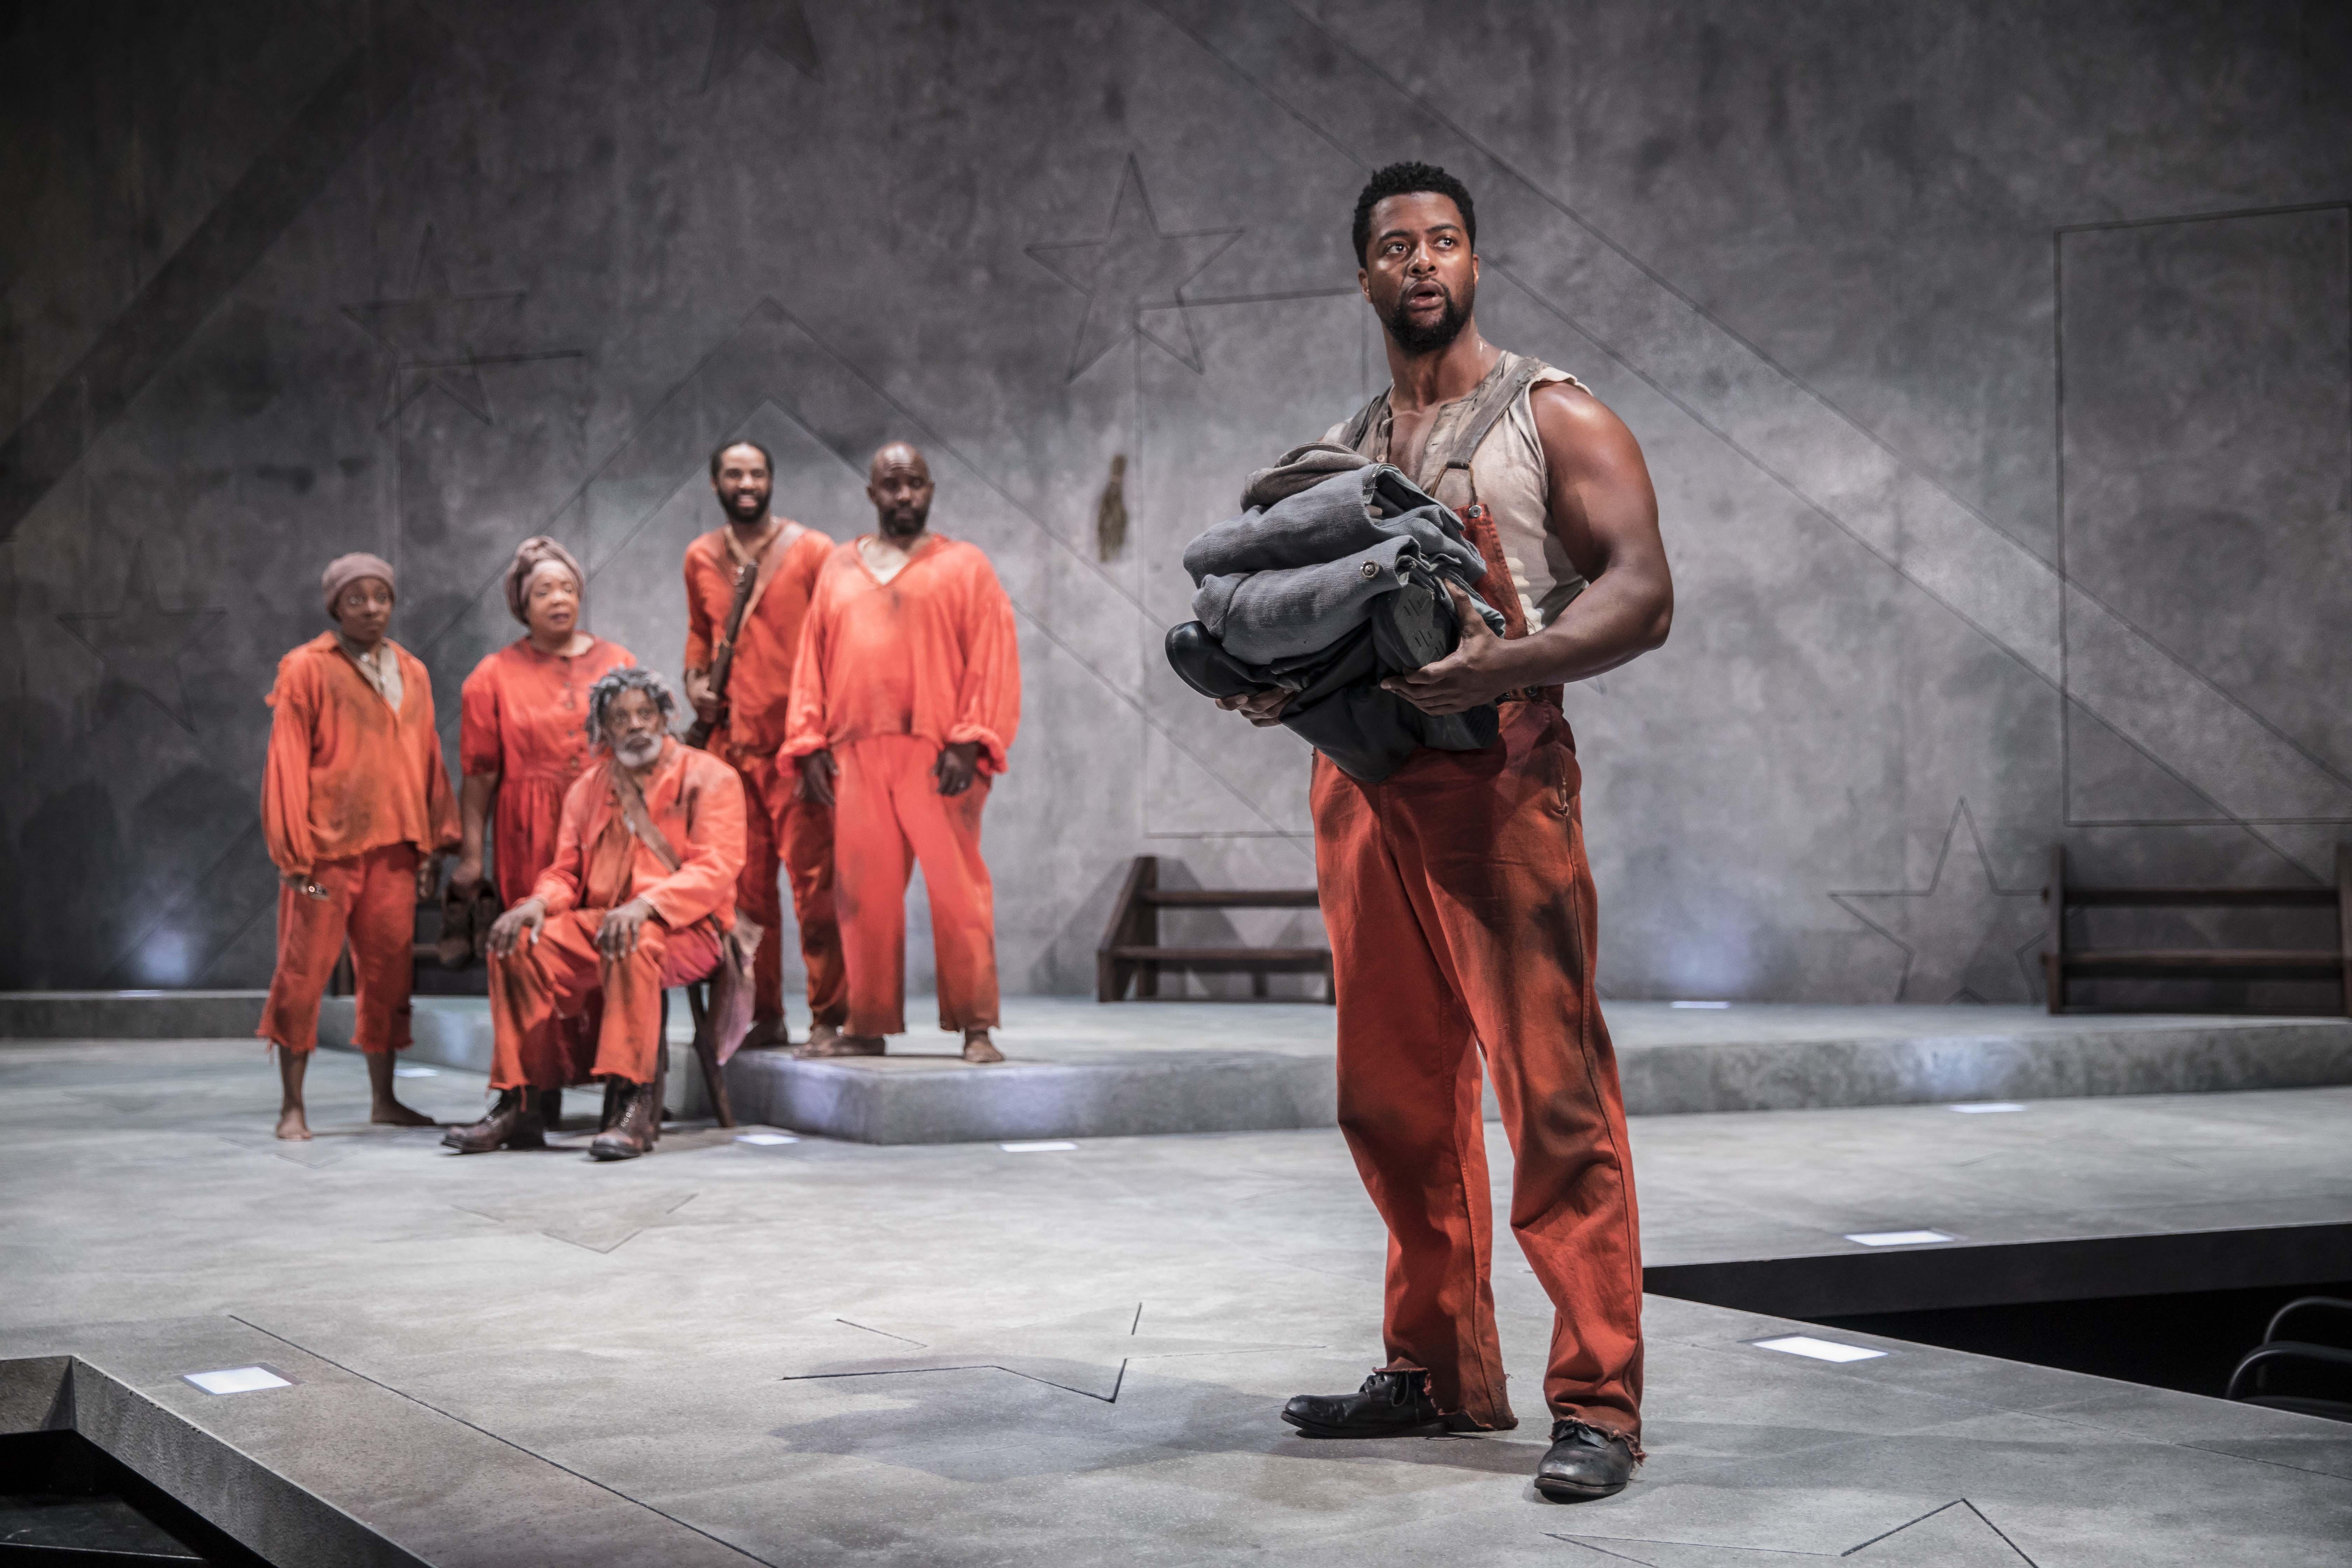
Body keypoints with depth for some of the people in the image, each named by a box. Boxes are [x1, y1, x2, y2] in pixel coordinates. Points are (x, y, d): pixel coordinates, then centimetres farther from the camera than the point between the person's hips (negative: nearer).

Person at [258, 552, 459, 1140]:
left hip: (393, 848, 5)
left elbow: (428, 760, 15)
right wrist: (294, 852, -10)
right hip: (326, 848, -5)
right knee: (304, 972, -3)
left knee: (388, 973, 8)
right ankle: (292, 1107, 4)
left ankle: (384, 1098, 18)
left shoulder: (412, 674, 14)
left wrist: (436, 843, 9)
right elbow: (287, 764, -5)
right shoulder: (306, 669, -1)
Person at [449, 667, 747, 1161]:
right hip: (599, 923, 5)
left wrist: (645, 905, -28)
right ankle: (518, 1107, -17)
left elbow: (716, 871, -12)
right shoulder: (587, 790, 17)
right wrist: (539, 903, -10)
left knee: (633, 944, -39)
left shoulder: (708, 778, 0)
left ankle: (638, 1108, -40)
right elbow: (565, 872, 16)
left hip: (686, 929, -5)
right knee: (517, 944, -19)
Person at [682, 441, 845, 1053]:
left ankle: (828, 1016, -1)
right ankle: (764, 1017, 15)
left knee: (813, 880, -7)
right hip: (731, 744, 5)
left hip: (797, 745, -5)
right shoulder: (701, 558, 12)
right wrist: (695, 680, 7)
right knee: (746, 887, 7)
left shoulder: (811, 551, -2)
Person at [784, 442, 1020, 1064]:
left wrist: (970, 743, -11)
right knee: (864, 897, 4)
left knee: (958, 892, -6)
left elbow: (993, 660, -1)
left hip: (937, 759, -3)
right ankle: (868, 1028, 11)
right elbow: (812, 659, 15)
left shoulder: (964, 565, 6)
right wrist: (809, 744, 5)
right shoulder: (839, 567, 17)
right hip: (854, 757, 3)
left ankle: (977, 1029, -2)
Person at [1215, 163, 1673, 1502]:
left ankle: (1600, 1401, -5)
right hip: (1362, 777, 6)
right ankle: (1441, 1371, 20)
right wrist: (1265, 681, 1)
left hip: (1497, 773, -6)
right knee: (1396, 1092, 9)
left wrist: (1499, 666, -24)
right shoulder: (1339, 451, 20)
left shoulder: (1552, 418, 2)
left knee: (1552, 1086, -9)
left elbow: (1642, 596, -8)